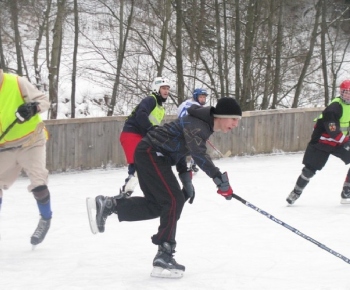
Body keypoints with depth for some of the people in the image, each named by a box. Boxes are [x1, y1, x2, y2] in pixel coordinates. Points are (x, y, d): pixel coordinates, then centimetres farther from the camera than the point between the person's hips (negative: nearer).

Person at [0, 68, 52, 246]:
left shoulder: (17, 83, -16)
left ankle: (46, 219, 8)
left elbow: (43, 100, -13)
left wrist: (33, 107, -35)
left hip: (31, 141, -5)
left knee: (38, 184, -15)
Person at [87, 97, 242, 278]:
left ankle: (107, 205, 18)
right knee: (174, 200, -13)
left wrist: (186, 178, 17)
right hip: (151, 154, -10)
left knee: (156, 205, 13)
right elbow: (199, 154, -40)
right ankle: (164, 257, -12)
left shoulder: (206, 126, 9)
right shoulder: (197, 125, -23)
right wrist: (219, 179, -45)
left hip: (151, 155, 10)